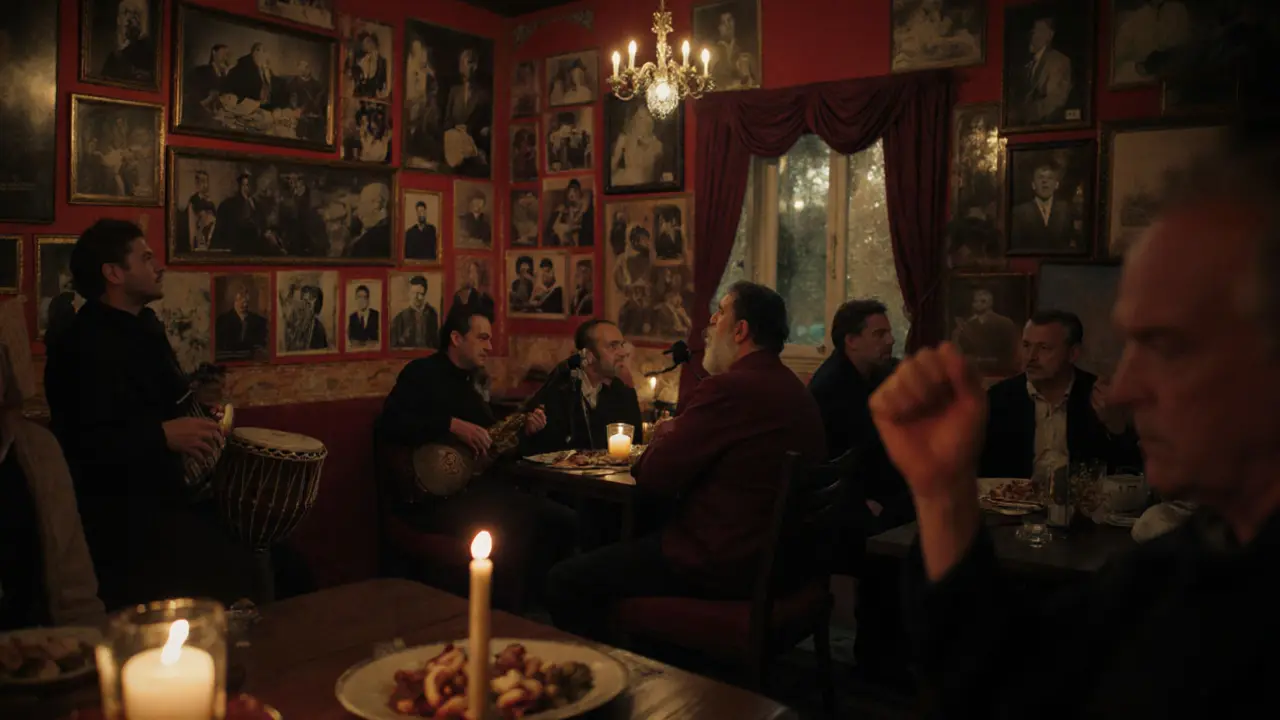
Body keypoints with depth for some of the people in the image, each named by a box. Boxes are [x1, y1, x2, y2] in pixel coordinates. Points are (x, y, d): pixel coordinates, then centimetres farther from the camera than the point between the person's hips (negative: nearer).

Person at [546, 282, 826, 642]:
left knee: (565, 582, -4)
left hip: (721, 568, -10)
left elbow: (652, 477, -15)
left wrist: (666, 432, 5)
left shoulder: (728, 387, -20)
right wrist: (678, 433, 8)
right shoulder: (793, 389, 10)